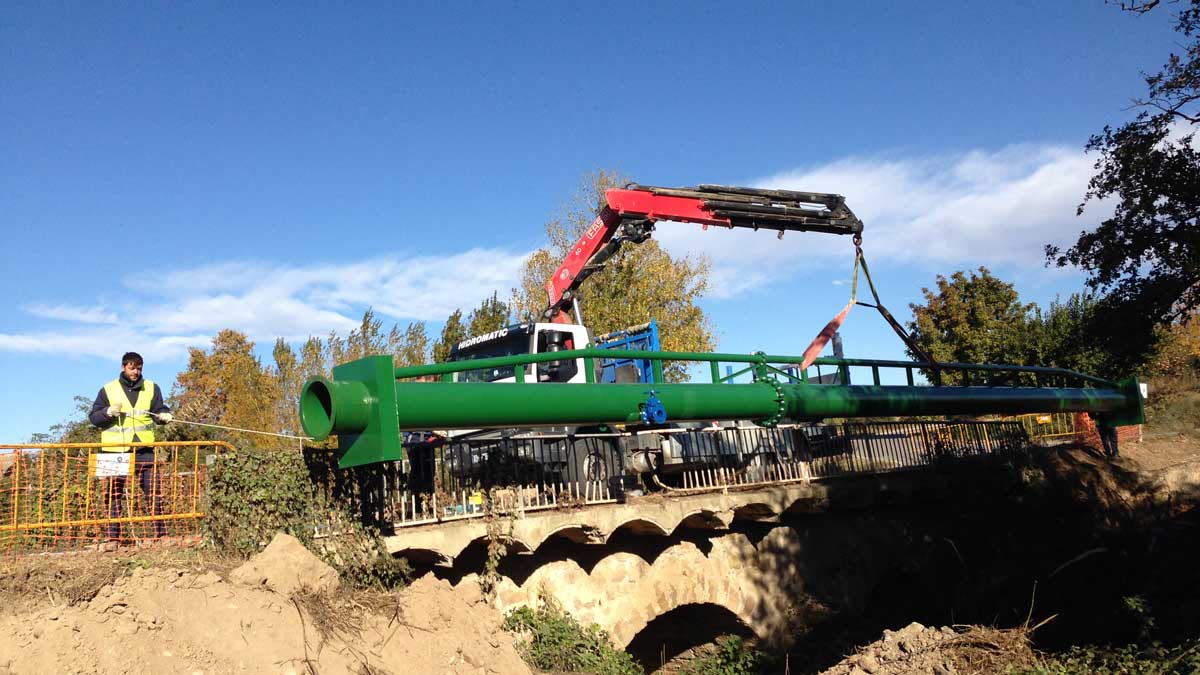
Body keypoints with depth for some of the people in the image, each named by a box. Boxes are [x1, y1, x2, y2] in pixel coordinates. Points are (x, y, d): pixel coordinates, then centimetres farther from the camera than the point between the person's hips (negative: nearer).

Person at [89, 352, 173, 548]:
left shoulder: (152, 388, 9)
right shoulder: (108, 390, 6)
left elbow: (159, 410, 12)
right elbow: (93, 417, 8)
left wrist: (163, 415, -10)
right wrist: (108, 412, -11)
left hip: (144, 449, 0)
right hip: (116, 450, 0)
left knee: (153, 493, -1)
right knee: (115, 495, 5)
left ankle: (161, 534, 3)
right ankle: (113, 537, 12)